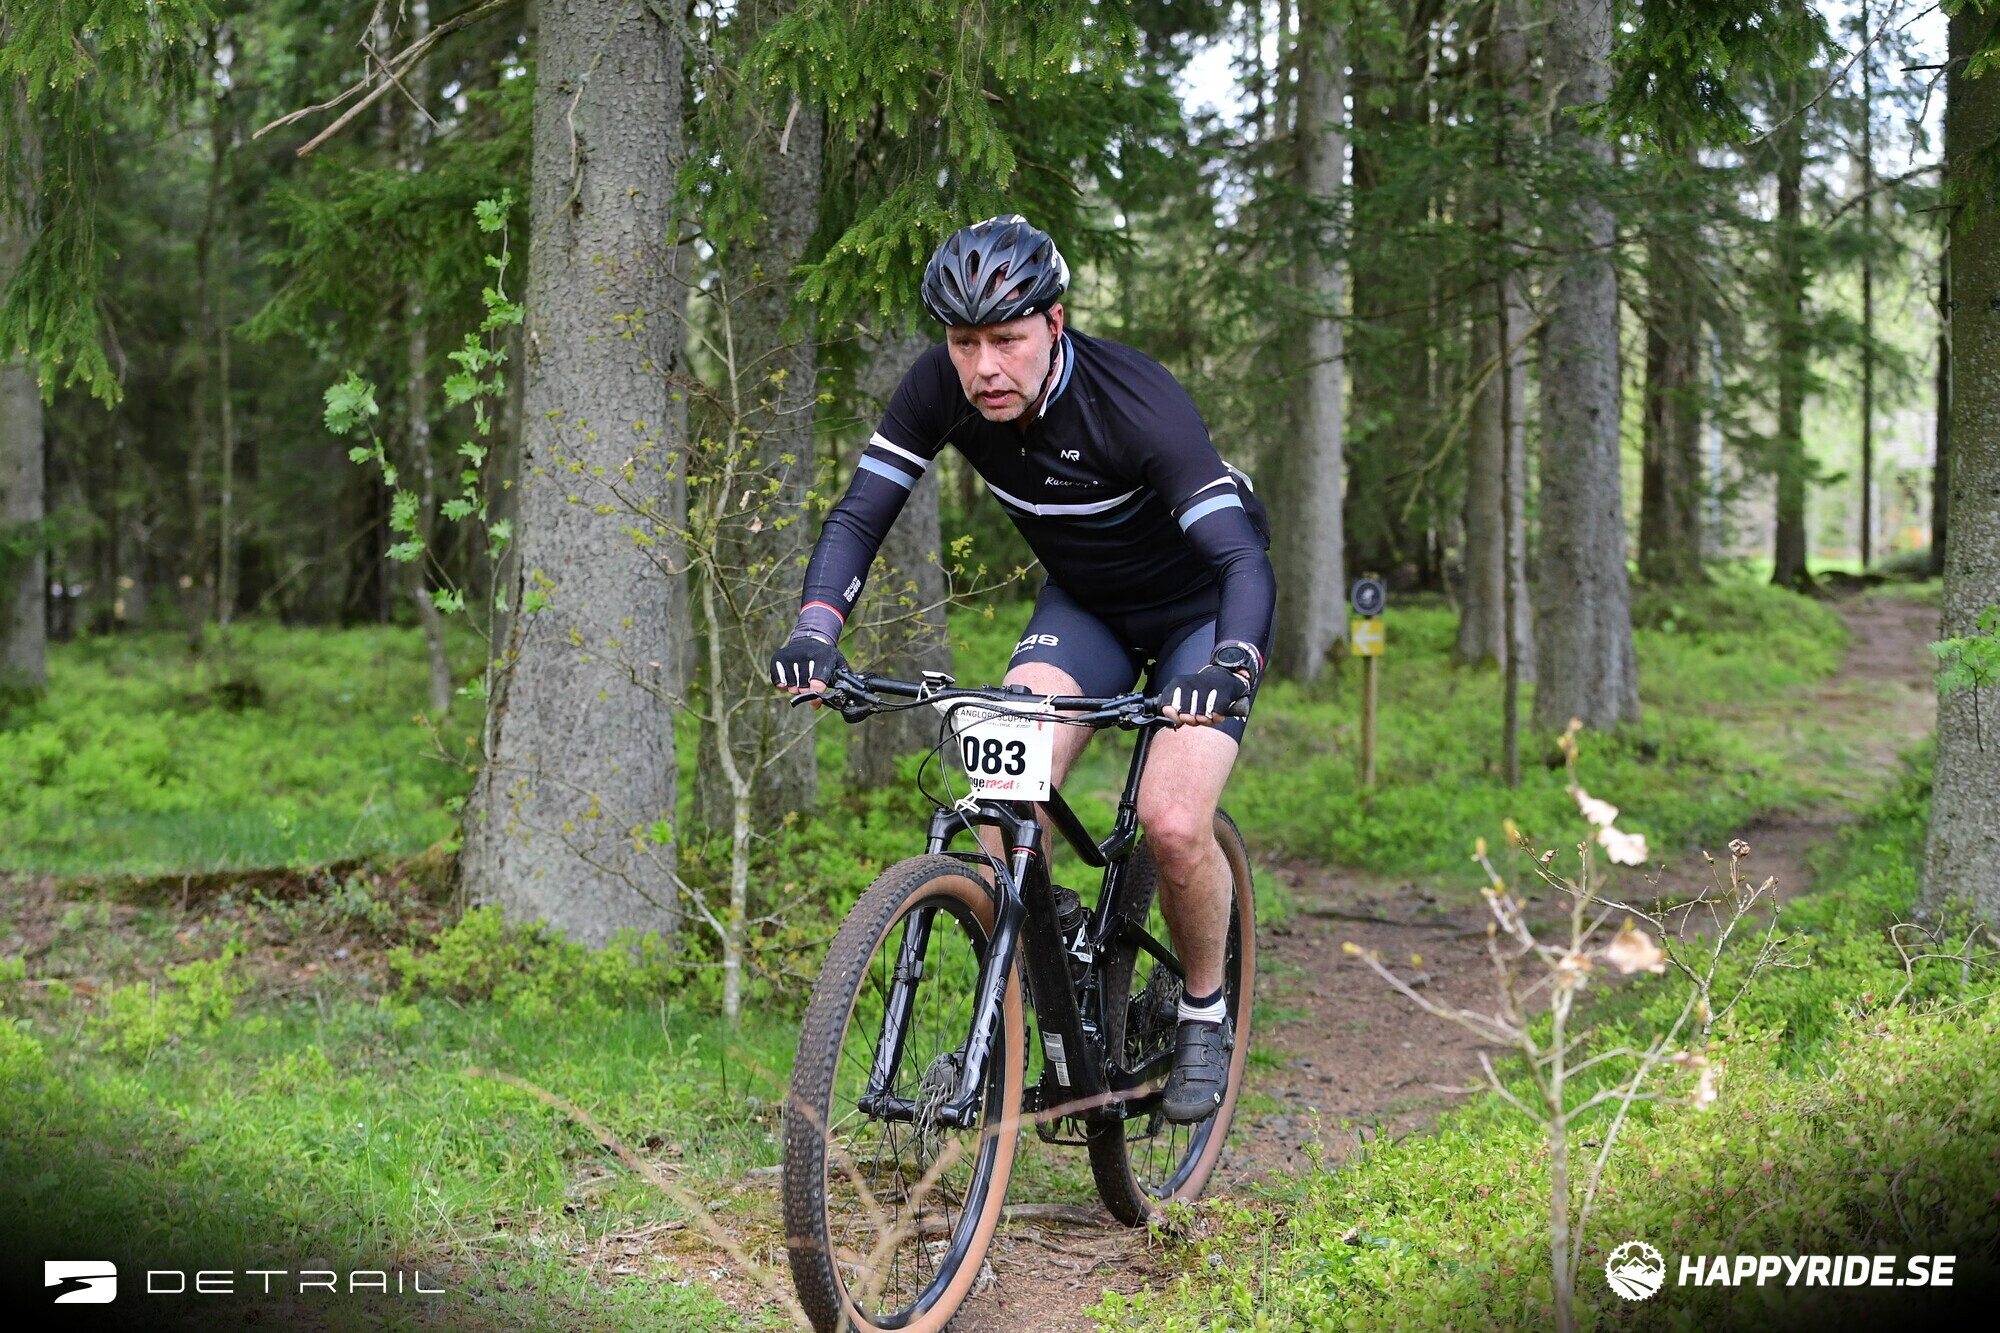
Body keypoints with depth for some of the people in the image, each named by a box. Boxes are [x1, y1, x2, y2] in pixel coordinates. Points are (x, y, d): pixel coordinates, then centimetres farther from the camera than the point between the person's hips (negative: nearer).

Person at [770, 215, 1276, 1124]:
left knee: (1173, 825, -22)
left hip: (1198, 608, -4)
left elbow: (1242, 559, -41)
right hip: (1083, 603, 4)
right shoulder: (941, 387, -20)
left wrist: (1230, 666, -60)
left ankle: (1204, 1013, 6)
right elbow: (860, 515, -18)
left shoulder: (1137, 403, -35)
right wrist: (816, 630, -37)